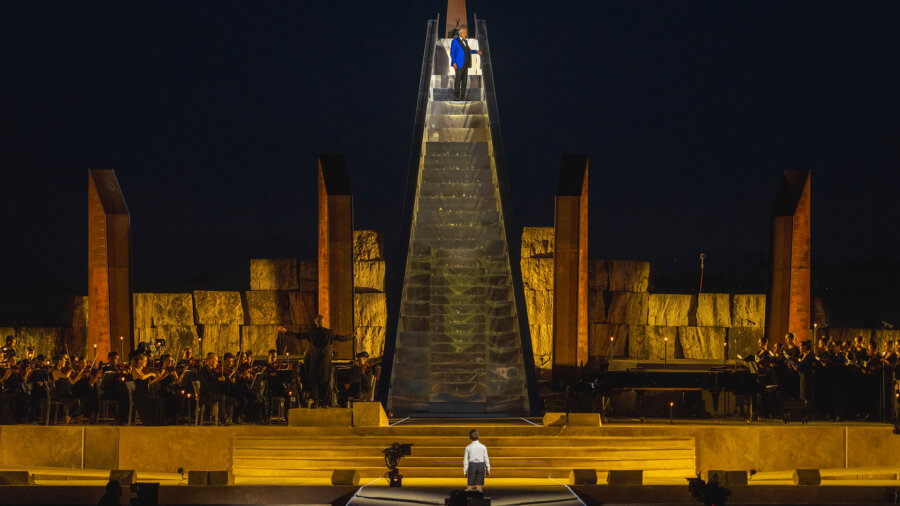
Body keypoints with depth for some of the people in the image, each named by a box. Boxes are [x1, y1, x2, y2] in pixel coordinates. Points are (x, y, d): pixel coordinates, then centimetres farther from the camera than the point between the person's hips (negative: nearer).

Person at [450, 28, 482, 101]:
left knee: (465, 80, 4)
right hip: (459, 64, -8)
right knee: (458, 79, -7)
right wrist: (454, 62, -19)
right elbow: (452, 52, -10)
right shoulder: (455, 41, -7)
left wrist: (476, 51, 20)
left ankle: (462, 96, 7)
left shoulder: (465, 41, 16)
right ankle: (456, 96, -1)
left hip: (465, 64, 8)